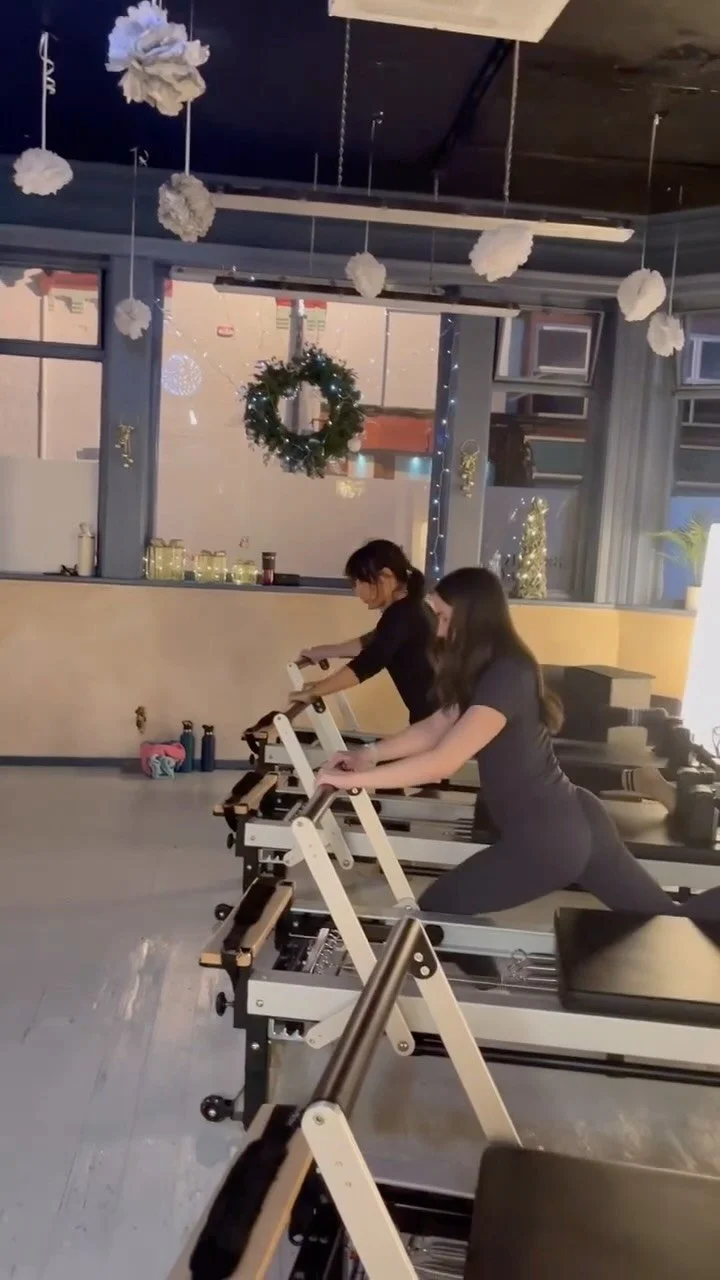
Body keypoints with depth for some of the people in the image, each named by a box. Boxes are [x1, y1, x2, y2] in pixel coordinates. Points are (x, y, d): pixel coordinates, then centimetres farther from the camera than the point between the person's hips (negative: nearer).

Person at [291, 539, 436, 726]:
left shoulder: (400, 614, -17)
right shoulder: (410, 608, 14)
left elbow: (367, 665, -22)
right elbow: (373, 642, 29)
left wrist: (313, 692, -14)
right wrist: (323, 652, 32)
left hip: (434, 715, -10)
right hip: (439, 712, 10)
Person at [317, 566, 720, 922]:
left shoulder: (506, 677, -22)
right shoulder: (497, 668, 9)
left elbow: (442, 762, -29)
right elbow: (436, 727, 11)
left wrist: (353, 778, -23)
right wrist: (369, 753, -1)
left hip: (547, 839, -10)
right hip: (576, 819, 10)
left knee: (435, 911, 2)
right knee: (668, 919, 18)